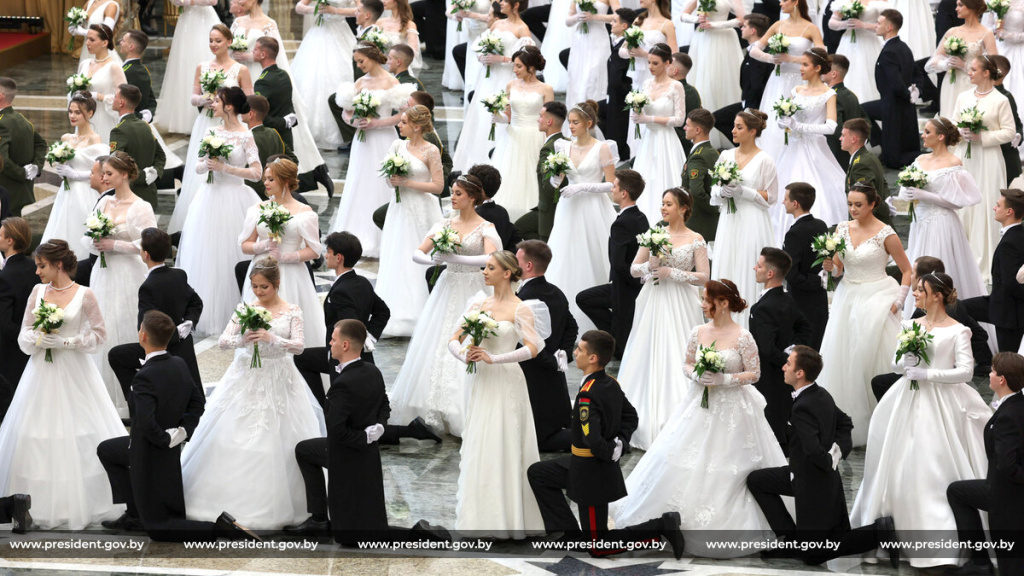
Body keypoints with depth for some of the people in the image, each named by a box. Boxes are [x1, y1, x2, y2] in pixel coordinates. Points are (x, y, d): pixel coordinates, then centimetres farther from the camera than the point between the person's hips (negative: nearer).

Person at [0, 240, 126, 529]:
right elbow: (24, 334, 10)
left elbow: (99, 334, -3)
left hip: (73, 372, -4)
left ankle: (79, 505, 5)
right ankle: (43, 507, 8)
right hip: (42, 372, 4)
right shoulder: (37, 293, 6)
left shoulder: (84, 295, -5)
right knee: (38, 437, 1)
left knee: (78, 436, -4)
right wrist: (38, 339, -12)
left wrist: (65, 342, -12)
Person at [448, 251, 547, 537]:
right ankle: (478, 517, 11)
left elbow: (533, 348, -18)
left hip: (506, 383, -6)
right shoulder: (478, 304, 10)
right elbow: (454, 340, 11)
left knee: (503, 447, -5)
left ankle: (508, 521, 0)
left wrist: (493, 359, -22)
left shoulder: (520, 309, -7)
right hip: (480, 383, 6)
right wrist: (465, 355, -11)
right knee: (476, 450, 5)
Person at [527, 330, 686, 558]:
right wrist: (620, 443, 4)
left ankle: (662, 526, -6)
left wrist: (611, 453, -17)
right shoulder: (612, 385, -1)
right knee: (537, 473, 23)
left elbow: (593, 440, -36)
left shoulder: (587, 395, -29)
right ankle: (572, 534, 20)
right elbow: (630, 417, 15)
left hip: (591, 473, -9)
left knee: (598, 546, 3)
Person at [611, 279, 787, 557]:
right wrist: (696, 376, -11)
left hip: (732, 409, -4)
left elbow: (754, 373, -8)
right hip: (699, 406, 4)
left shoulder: (742, 337, -12)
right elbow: (687, 365, 11)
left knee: (729, 470, 1)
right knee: (685, 464, 4)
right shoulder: (698, 333, 1)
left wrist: (724, 379, -19)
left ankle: (725, 525, 14)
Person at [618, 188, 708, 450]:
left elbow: (703, 277, -6)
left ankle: (674, 426, -3)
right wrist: (650, 266, -10)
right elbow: (634, 269, 10)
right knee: (648, 358, 0)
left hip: (679, 305, -3)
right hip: (652, 302, 3)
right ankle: (648, 425, 5)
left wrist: (672, 273, -14)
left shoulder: (695, 240, -1)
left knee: (676, 358, -8)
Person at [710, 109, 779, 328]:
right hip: (729, 222, 5)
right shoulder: (726, 156, 10)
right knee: (725, 273, 2)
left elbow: (770, 196, -4)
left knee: (748, 275, -6)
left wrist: (743, 191, -15)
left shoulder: (764, 160, -5)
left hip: (752, 224, -5)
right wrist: (722, 192, -9)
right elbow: (714, 190, 13)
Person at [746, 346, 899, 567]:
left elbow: (813, 450, -37)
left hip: (812, 482, -9)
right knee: (756, 480, 19)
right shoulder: (822, 394, 0)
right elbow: (845, 423, 14)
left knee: (813, 555, 3)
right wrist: (838, 451, -1)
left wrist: (829, 463, -16)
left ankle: (878, 532, -7)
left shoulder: (802, 408, -29)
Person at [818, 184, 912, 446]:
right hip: (847, 296, 5)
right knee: (842, 360, 2)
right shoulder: (842, 229, 6)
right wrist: (830, 266, -9)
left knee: (873, 357, -7)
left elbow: (907, 271, -2)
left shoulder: (885, 234, -9)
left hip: (877, 298, -5)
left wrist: (898, 301, -10)